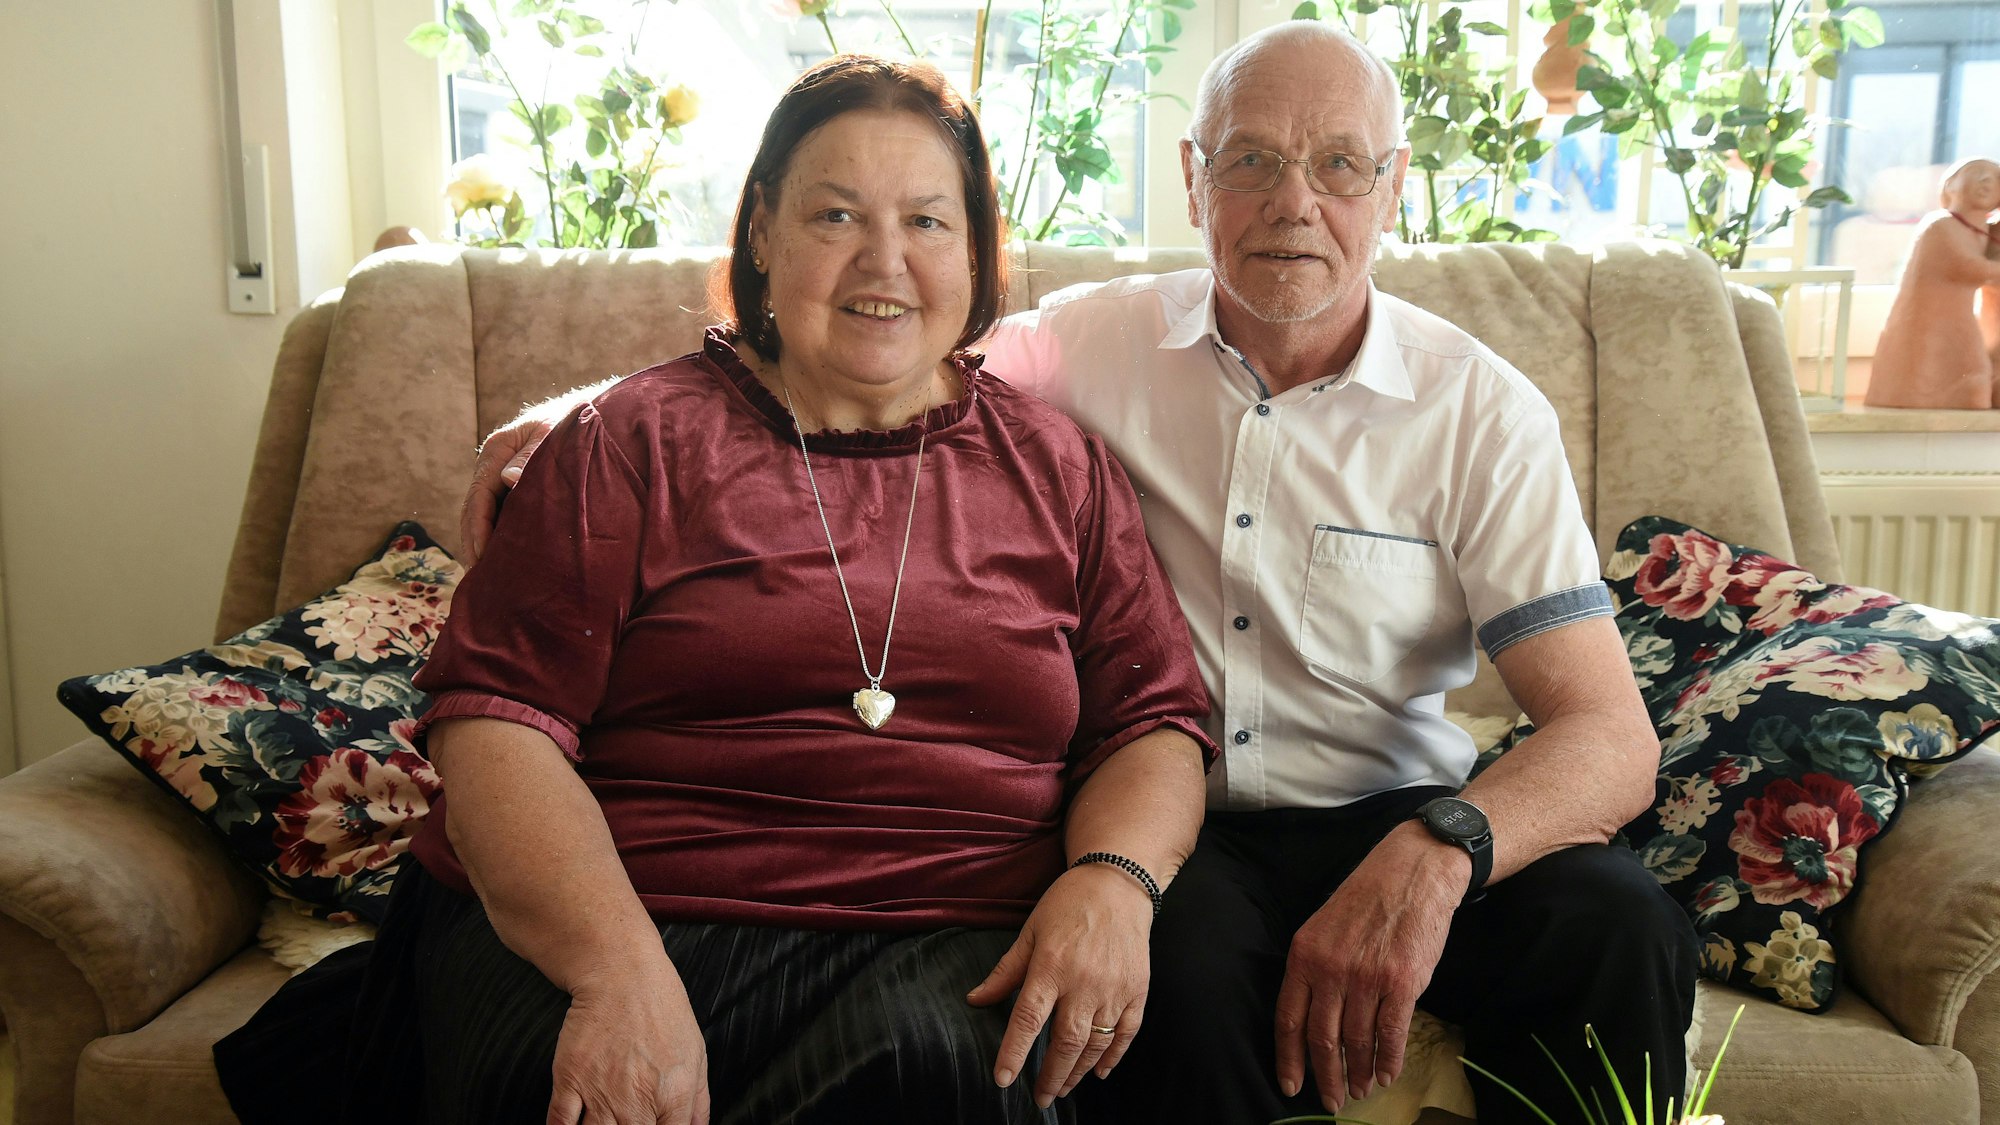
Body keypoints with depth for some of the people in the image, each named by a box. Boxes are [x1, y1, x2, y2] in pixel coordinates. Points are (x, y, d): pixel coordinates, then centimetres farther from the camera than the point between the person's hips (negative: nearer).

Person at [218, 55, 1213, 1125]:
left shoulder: (1059, 468, 16)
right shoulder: (633, 440, 8)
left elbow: (1155, 722, 14)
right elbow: (494, 717, -1)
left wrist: (1111, 880, -9)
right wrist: (618, 969, -17)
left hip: (947, 950, 2)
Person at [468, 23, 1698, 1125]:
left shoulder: (1483, 410, -3)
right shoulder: (1101, 344, 1)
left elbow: (1611, 736, -9)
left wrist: (1433, 852, -30)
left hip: (1387, 822, 1)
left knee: (1618, 924, -26)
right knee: (1182, 951, -34)